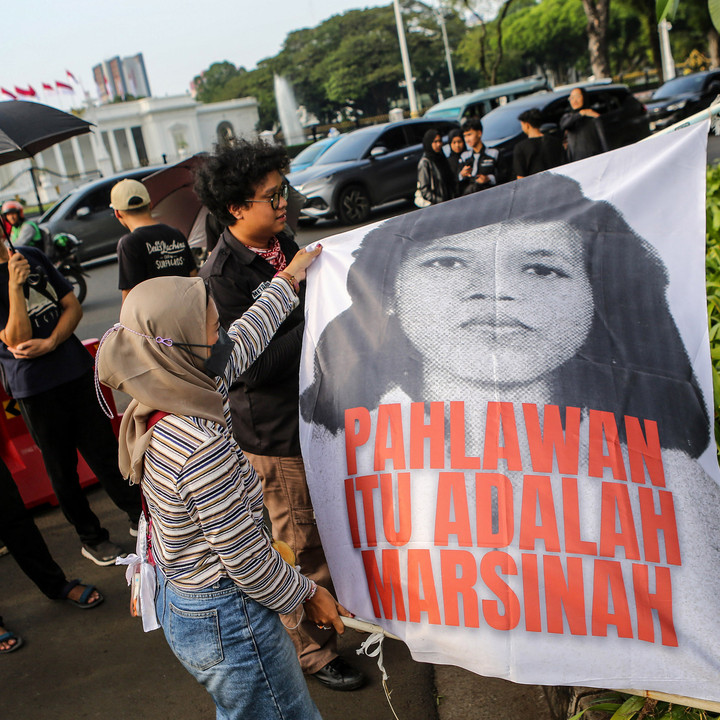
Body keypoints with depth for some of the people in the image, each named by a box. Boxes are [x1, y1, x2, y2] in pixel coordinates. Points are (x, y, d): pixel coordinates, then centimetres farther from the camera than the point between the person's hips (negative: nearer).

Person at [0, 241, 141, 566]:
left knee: (105, 451, 10)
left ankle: (139, 517, 25)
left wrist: (50, 343, -10)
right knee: (62, 468, 10)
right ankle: (91, 537, 26)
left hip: (76, 370, 4)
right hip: (34, 389, -3)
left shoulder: (32, 257, 7)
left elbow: (73, 306, 7)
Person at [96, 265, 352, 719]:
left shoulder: (157, 408, -7)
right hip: (227, 622, -9)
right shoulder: (202, 449, -34)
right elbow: (248, 561, -24)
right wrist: (309, 595, -6)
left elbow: (243, 344, 8)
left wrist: (288, 280, 19)